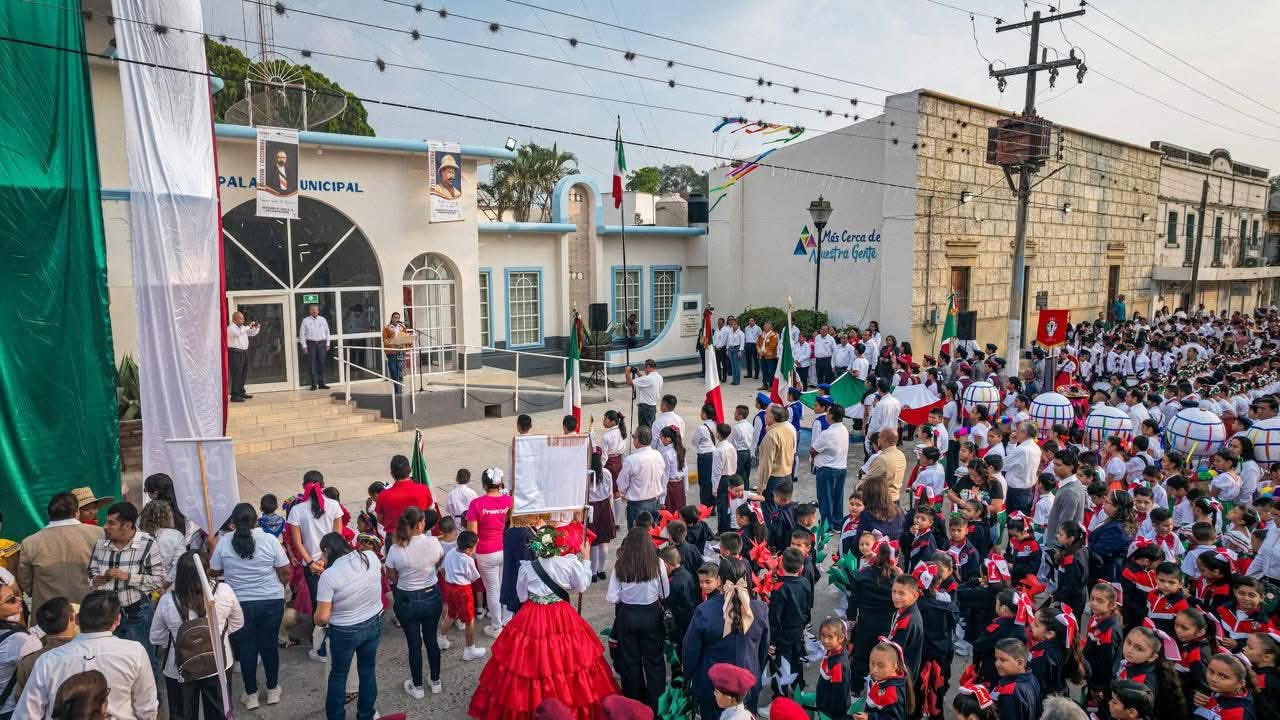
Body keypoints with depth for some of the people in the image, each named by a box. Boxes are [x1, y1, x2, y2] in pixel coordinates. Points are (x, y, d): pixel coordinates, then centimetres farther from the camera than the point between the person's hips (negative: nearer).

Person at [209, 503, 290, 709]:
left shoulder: (224, 544, -10)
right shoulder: (270, 540, -12)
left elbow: (214, 572, 4)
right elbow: (285, 572, -6)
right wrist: (280, 587, 14)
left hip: (240, 604, 0)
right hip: (272, 601, 0)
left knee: (246, 648, 14)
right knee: (269, 644, 14)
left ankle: (251, 695, 24)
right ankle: (273, 690, 28)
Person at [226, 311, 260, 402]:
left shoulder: (243, 327, 16)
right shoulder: (231, 328, -8)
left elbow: (253, 333, 25)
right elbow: (238, 333, -29)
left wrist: (256, 327, 6)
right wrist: (249, 327, -21)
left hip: (244, 352, 9)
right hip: (235, 353, -9)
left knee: (244, 374, 13)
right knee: (236, 375, -10)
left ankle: (241, 393, 23)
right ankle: (235, 396, -10)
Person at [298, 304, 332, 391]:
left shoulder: (323, 320, 10)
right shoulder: (305, 321, 3)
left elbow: (327, 331, 14)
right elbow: (302, 334, 2)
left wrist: (328, 344, 8)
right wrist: (304, 346, -3)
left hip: (321, 343, 2)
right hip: (311, 344, -2)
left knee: (321, 364, 3)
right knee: (312, 364, -1)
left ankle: (321, 383, 9)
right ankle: (314, 384, 4)